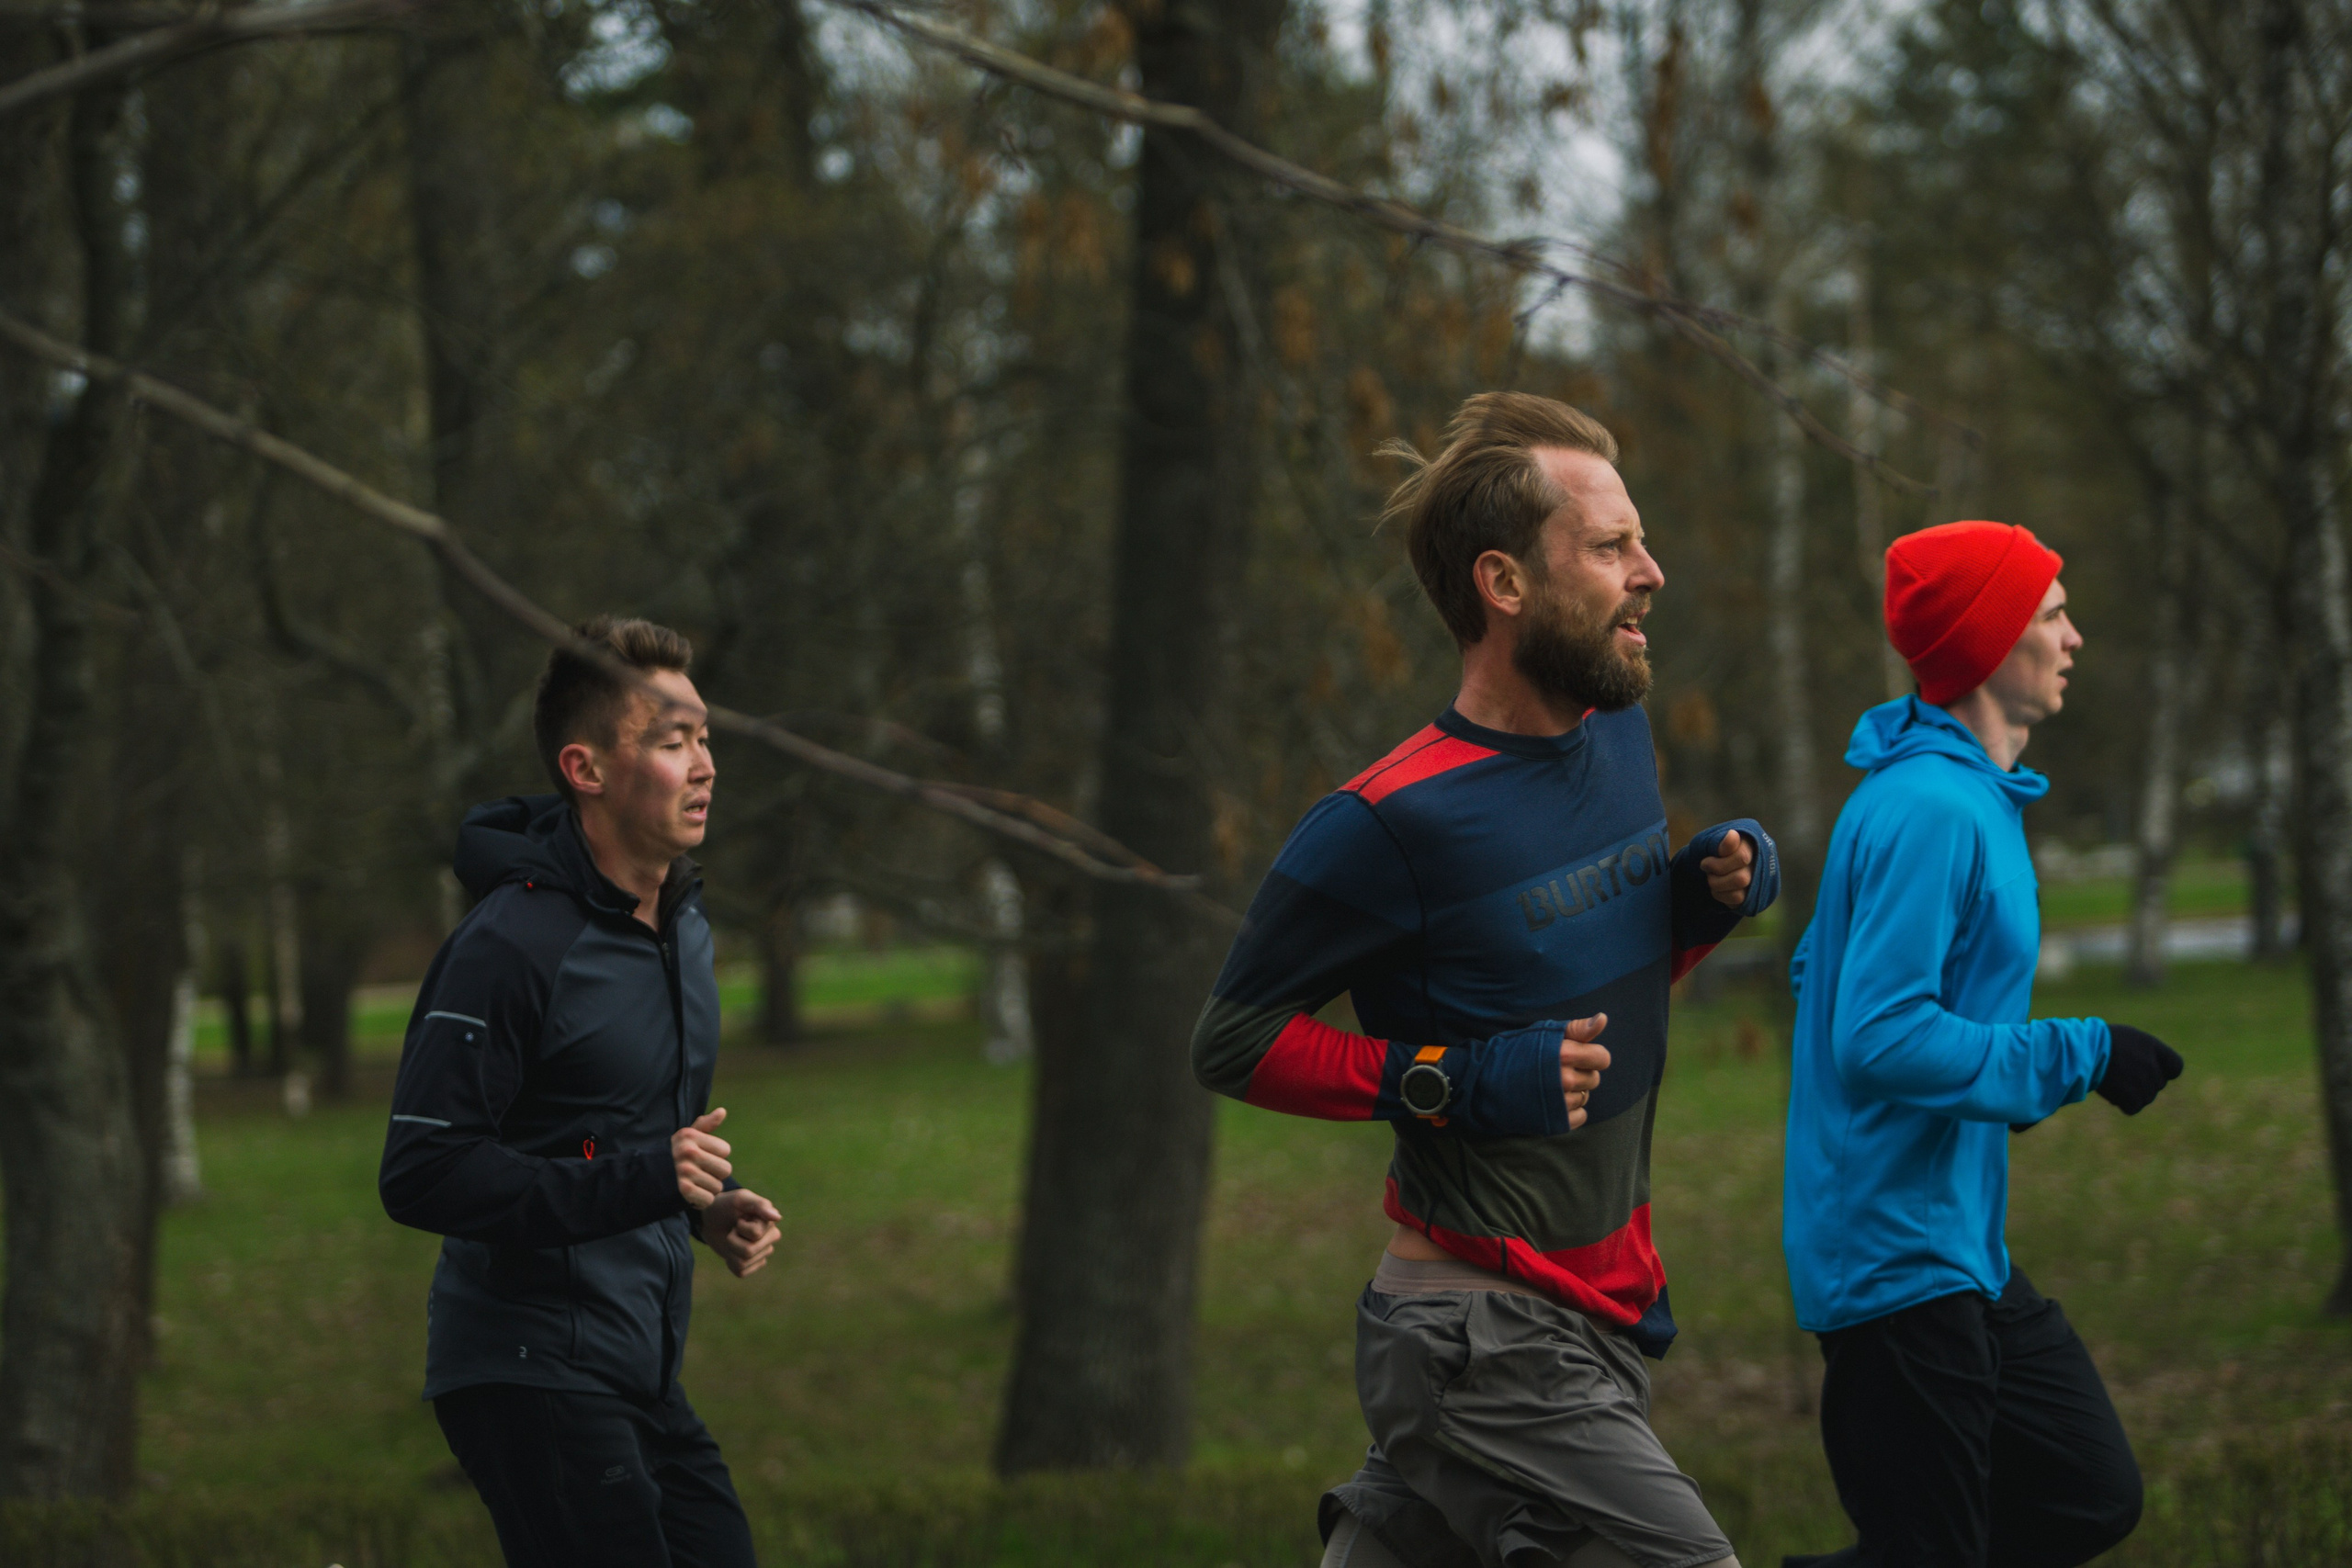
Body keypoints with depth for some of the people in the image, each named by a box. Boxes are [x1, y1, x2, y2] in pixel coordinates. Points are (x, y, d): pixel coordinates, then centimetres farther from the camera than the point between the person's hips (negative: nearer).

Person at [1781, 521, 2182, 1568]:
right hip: (1899, 1258, -10)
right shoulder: (1929, 813, -19)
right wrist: (2082, 1058, -18)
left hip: (1962, 1249, 10)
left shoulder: (1966, 796, 13)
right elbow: (1880, 1038, -25)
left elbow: (1823, 975, 23)